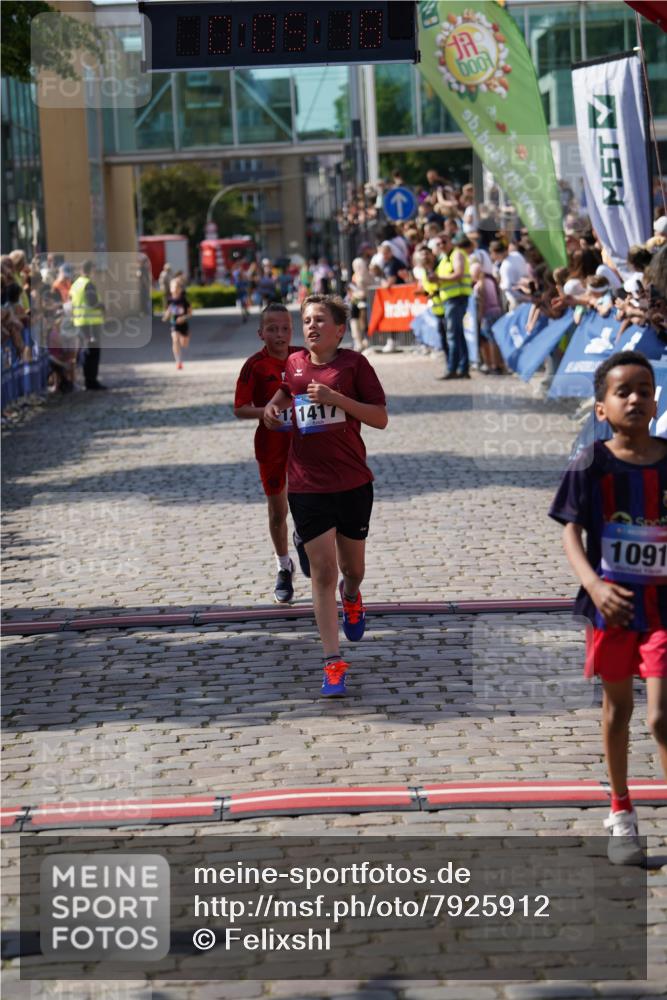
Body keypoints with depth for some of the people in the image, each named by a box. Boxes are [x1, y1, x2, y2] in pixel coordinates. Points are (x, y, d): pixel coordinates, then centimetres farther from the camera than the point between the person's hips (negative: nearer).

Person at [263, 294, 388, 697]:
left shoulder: (354, 363, -4)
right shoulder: (293, 364, 6)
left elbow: (381, 418, -7)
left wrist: (336, 398, -19)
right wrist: (273, 408, 5)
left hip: (353, 483, -1)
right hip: (307, 486, 1)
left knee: (353, 566, 14)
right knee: (323, 570, -7)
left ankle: (351, 597, 53)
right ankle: (333, 662, -5)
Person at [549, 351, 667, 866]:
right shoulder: (591, 466, -8)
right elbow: (571, 532, -9)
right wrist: (594, 584, -25)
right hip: (613, 605, 0)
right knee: (618, 708, 15)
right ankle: (622, 816, 31)